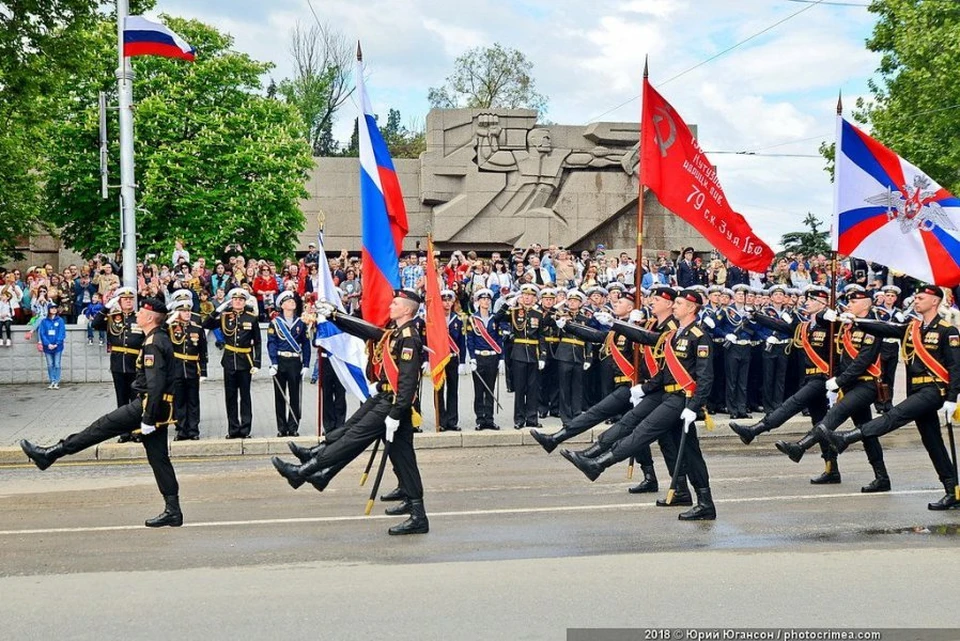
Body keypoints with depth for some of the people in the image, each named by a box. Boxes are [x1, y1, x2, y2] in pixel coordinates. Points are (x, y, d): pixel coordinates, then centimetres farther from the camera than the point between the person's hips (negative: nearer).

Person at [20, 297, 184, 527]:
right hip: (161, 408, 9)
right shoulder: (162, 339, 15)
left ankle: (49, 454, 4)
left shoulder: (152, 344, -17)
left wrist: (148, 420, -23)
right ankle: (172, 511, 8)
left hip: (149, 405, -9)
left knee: (103, 427, -2)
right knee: (159, 458, 9)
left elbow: (155, 385, -24)